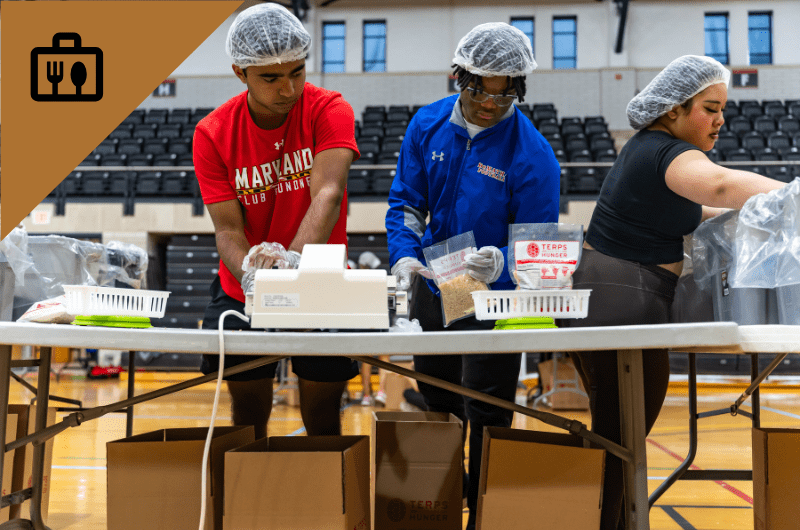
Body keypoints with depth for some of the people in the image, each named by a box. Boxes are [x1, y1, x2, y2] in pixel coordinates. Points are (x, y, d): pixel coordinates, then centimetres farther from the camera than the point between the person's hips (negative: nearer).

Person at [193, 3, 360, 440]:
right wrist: (251, 273, -35)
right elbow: (227, 229, -14)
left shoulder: (329, 110, -13)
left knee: (323, 421, 7)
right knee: (248, 420, 10)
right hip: (244, 292, 1)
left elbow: (327, 196, -28)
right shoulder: (213, 133, -8)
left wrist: (293, 258, -45)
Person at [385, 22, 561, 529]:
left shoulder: (533, 153, -19)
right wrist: (405, 257, -16)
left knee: (485, 420, 2)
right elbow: (406, 201, 1)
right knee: (437, 404, 22)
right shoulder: (428, 125, -5)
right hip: (433, 290, 5)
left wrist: (501, 264, -39)